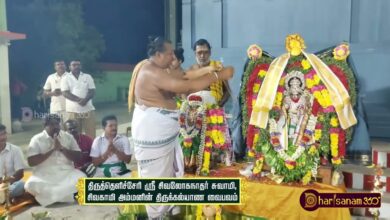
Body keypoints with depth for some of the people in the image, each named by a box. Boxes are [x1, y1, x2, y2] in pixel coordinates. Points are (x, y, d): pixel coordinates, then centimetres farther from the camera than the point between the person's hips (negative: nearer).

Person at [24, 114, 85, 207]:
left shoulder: (68, 137, 8)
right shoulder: (37, 139, 3)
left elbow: (78, 157, 2)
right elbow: (31, 162, -8)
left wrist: (62, 148, -11)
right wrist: (51, 150, -13)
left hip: (66, 172, 1)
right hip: (44, 175, -1)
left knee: (81, 178, -28)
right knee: (31, 185, -32)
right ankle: (65, 196, -12)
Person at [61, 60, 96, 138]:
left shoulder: (88, 77, 10)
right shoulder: (66, 78, 5)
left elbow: (92, 91, 2)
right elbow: (65, 93, -6)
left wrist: (85, 99, -18)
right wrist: (79, 100, -19)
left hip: (88, 109, 2)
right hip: (73, 110, -2)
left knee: (91, 133, 2)